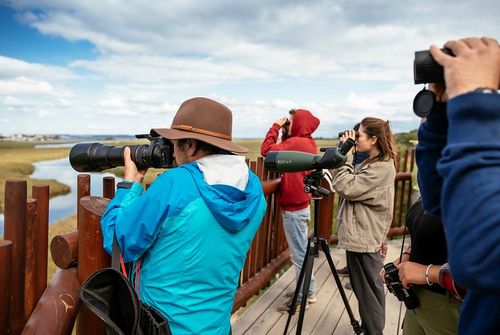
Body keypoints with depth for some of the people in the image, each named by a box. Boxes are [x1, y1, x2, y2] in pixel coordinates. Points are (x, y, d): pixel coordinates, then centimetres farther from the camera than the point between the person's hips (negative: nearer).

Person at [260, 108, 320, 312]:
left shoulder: (296, 143, -19)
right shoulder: (308, 143, 10)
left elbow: (267, 150, -21)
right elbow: (282, 150, 15)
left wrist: (276, 126, -10)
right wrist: (282, 131, 5)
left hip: (293, 209, -10)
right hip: (300, 205, 10)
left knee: (299, 255, 0)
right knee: (302, 252, 18)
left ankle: (301, 299, 12)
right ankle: (308, 291, 30)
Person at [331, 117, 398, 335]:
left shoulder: (382, 168, -18)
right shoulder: (370, 164, 11)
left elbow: (346, 188, -22)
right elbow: (343, 184, 10)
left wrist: (345, 155, -15)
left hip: (364, 239, -10)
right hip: (360, 235, 10)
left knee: (368, 292, 3)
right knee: (369, 290, 20)